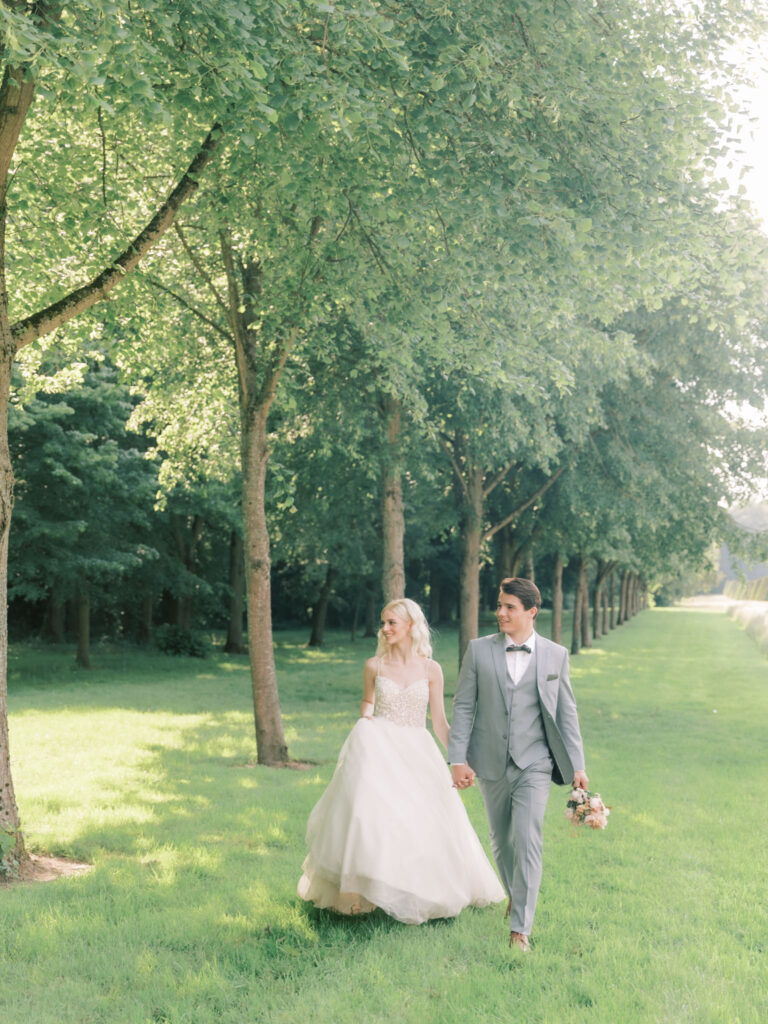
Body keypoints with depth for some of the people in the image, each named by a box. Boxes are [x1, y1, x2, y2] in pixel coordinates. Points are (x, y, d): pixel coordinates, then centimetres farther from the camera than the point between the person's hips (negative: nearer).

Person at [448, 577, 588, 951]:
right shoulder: (479, 650, 0)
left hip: (534, 764, -2)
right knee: (501, 840, 14)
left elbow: (566, 712, 5)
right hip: (490, 763, 2)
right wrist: (457, 758, -7)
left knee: (527, 841, -11)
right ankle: (515, 896, 39)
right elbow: (463, 706, 1)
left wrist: (576, 765, 2)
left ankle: (520, 927, -6)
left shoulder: (555, 655, 1)